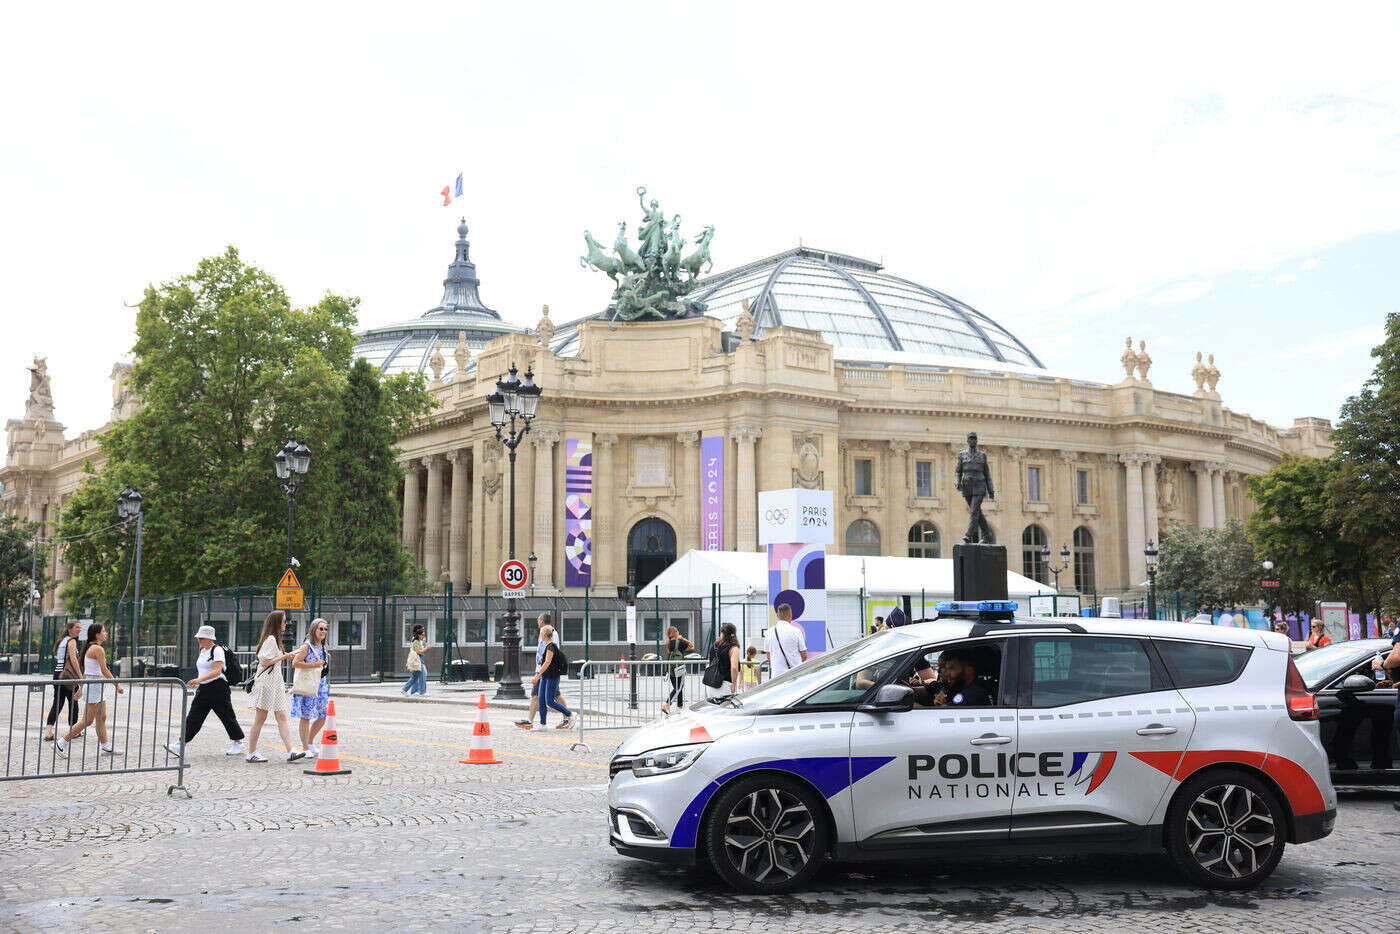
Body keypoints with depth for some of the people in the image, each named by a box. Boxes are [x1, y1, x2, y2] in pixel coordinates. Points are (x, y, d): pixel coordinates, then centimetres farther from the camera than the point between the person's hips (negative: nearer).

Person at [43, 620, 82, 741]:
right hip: (68, 675, -8)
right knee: (73, 702, 5)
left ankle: (48, 730, -6)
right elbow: (73, 659, -20)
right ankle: (73, 730, 14)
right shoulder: (72, 641, -9)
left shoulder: (61, 641, 18)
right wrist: (80, 676, -24)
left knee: (57, 702, 6)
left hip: (57, 673, 8)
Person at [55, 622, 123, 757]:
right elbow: (105, 671, -17)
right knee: (88, 721, -5)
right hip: (94, 686, -10)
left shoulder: (89, 647, 13)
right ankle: (62, 743, -1)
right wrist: (117, 686, -11)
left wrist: (81, 688, 22)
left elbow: (84, 672, 18)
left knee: (102, 718, 12)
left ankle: (105, 746, 16)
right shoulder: (98, 649, -15)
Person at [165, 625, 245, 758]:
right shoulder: (202, 650, 14)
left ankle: (238, 744, 15)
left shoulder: (217, 650, -12)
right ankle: (180, 745, -2)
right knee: (193, 717, 1)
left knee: (227, 716, 2)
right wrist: (197, 682, 24)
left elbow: (217, 671, -23)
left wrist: (199, 679, -32)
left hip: (218, 689, -8)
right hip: (203, 690, 8)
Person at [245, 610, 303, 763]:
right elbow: (265, 662, -19)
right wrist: (283, 657, -13)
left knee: (282, 718, -1)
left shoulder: (275, 639, 19)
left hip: (276, 684, 9)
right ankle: (251, 753, 8)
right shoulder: (270, 639, -12)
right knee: (260, 719, -1)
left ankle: (291, 751, -8)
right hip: (266, 683, -9)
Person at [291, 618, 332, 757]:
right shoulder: (307, 646, -11)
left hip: (321, 685, 8)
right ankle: (305, 748, 6)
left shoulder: (323, 646, 13)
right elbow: (295, 663, -20)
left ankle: (310, 742, 26)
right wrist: (314, 664, -20)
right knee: (306, 717, -1)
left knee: (322, 717, 7)